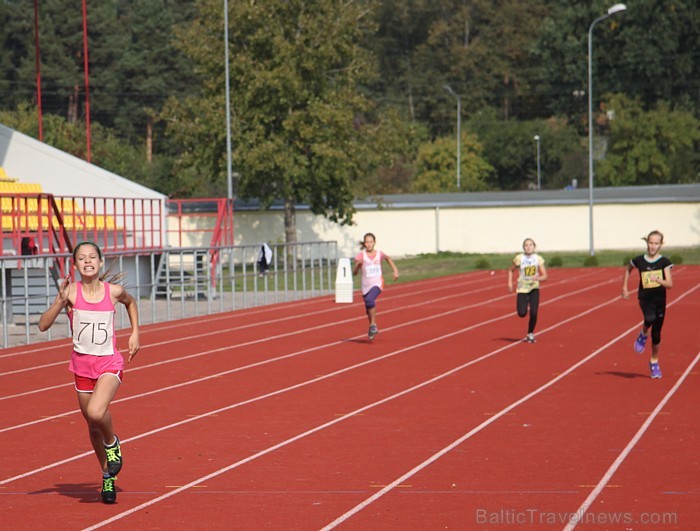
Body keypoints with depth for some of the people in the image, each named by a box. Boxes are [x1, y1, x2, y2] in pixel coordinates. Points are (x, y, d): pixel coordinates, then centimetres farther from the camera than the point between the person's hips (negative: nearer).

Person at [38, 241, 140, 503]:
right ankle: (108, 476, 34)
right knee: (93, 426, 13)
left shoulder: (113, 291, -7)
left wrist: (135, 333, 12)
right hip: (82, 364, 2)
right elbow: (43, 325, -14)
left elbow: (130, 302, 19)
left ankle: (112, 442, 4)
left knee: (96, 412, -29)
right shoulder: (71, 291, -8)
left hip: (110, 364, -2)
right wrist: (60, 301, -26)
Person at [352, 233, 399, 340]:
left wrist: (395, 270, 15)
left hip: (377, 283, -2)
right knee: (369, 310, 13)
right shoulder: (361, 255, -8)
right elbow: (354, 273, -11)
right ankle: (373, 328, 39)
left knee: (369, 299, -30)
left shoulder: (379, 254, -3)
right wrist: (358, 264, -30)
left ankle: (373, 324, -18)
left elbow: (388, 258, 21)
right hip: (366, 285, 2)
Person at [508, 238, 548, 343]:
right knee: (522, 313, -14)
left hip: (534, 288, 0)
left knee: (533, 313, -11)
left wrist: (538, 278, -25)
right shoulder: (519, 258, -5)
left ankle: (530, 334, 11)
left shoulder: (538, 259, -4)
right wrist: (510, 283, 0)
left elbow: (545, 276, -4)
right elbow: (511, 270, 11)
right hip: (522, 289, 0)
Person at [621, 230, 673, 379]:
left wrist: (658, 280, -30)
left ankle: (654, 362, 27)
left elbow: (670, 284, -12)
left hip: (660, 299, 1)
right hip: (645, 298, -1)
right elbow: (628, 269, 20)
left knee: (656, 334, 8)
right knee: (650, 318, -34)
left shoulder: (664, 262, -5)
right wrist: (625, 287, 16)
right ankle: (643, 335, -2)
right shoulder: (639, 260, -2)